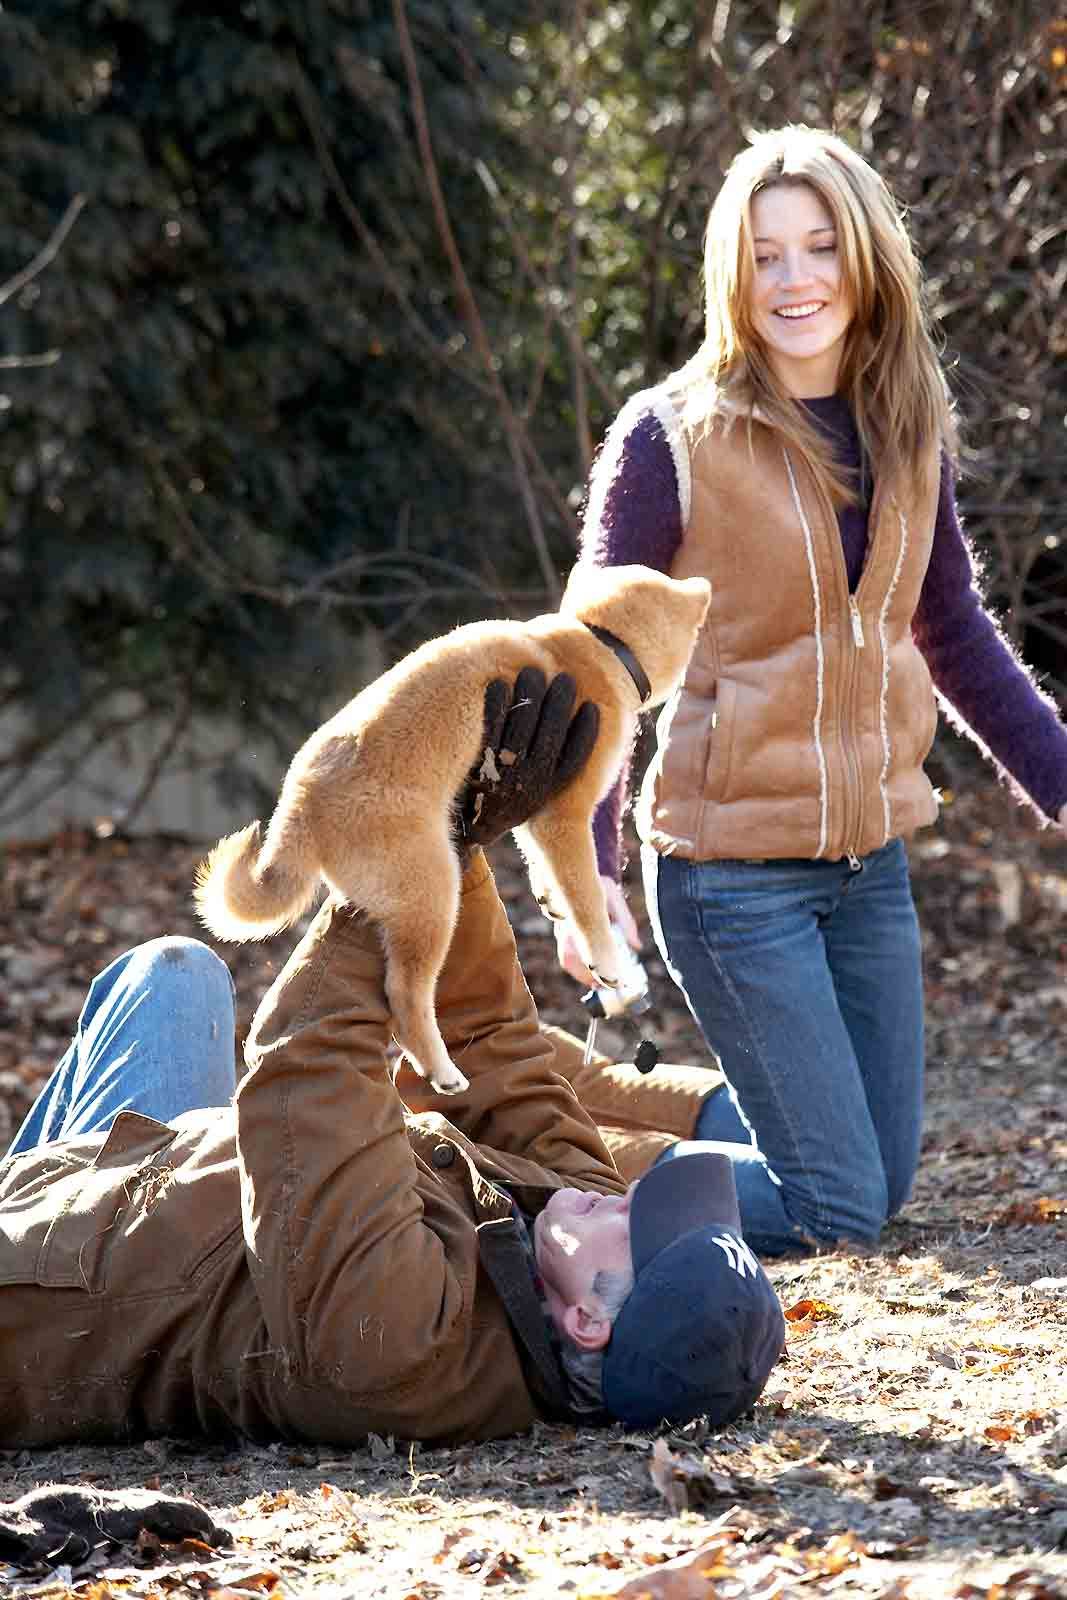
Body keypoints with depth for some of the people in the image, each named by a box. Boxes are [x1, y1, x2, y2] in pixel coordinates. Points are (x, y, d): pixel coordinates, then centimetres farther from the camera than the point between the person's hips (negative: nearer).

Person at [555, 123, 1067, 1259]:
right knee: (836, 1205, -6)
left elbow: (955, 638, 15)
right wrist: (586, 875, -18)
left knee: (883, 1181, 13)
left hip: (870, 858, 6)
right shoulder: (673, 438, -12)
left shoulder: (909, 436, 4)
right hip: (731, 861, -6)